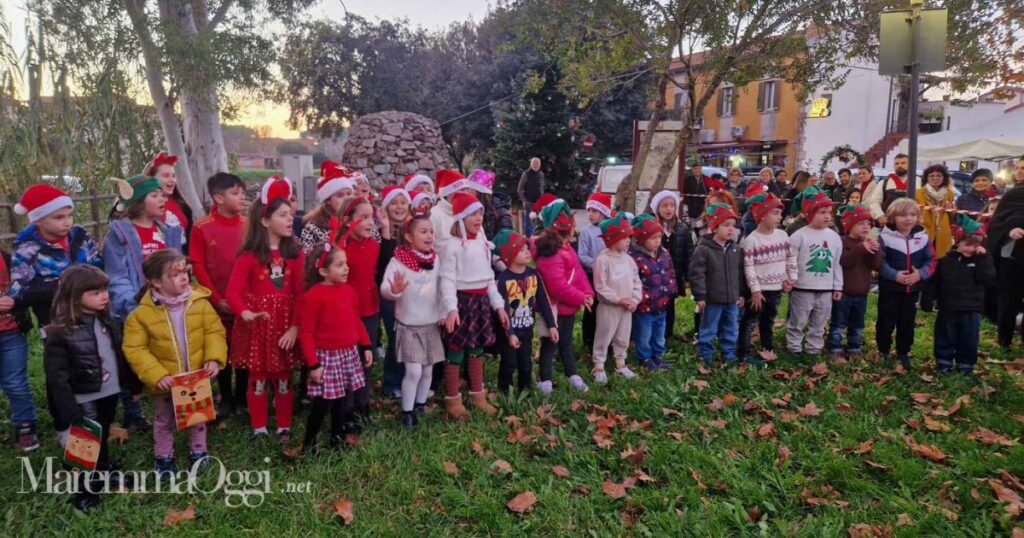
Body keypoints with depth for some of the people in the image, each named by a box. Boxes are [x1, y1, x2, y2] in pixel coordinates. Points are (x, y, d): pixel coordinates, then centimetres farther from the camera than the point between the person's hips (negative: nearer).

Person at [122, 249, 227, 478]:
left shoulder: (199, 302, -13)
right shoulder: (143, 313, -18)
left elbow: (214, 331, -8)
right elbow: (134, 349, -15)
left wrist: (214, 358, -21)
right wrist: (156, 375, -23)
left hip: (197, 377, 2)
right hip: (165, 381, -1)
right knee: (164, 421, 21)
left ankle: (198, 452, 43)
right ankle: (164, 457, 43)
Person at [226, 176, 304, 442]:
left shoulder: (295, 253, 0)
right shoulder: (249, 256, -8)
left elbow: (300, 293, -4)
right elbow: (233, 291, -12)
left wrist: (295, 326, -12)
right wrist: (244, 313, -30)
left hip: (286, 324, 2)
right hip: (257, 325, -2)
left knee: (283, 378, 12)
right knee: (258, 378, 11)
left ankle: (284, 428, 25)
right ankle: (259, 428, 26)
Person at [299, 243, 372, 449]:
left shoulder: (349, 291, 5)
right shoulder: (314, 295, -16)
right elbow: (305, 332, -14)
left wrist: (366, 346, 10)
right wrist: (313, 364, -16)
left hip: (350, 354, 6)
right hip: (327, 356, -6)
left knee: (343, 400, 16)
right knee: (323, 403, 0)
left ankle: (338, 438, 32)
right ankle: (309, 442, 19)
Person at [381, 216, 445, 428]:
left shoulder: (436, 259, 1)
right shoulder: (398, 260, -14)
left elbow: (443, 286, 12)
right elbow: (384, 288, -23)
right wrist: (394, 290, -43)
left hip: (431, 325, 5)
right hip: (408, 326, -5)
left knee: (428, 370, 11)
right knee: (413, 371, -9)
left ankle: (420, 407, 29)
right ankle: (407, 413, 6)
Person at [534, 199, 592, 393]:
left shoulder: (566, 248, 8)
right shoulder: (550, 254, -26)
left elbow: (579, 273, 8)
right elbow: (558, 286, -30)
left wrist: (588, 293, -5)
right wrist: (580, 298, -19)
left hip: (568, 306, 10)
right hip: (555, 307, -10)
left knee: (566, 342, 21)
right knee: (550, 343, 3)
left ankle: (572, 375, 35)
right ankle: (545, 380, 15)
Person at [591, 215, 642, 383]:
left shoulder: (628, 259, 5)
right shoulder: (603, 259, -16)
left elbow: (636, 281, 8)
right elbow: (600, 286, -18)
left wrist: (635, 300, -5)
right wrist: (619, 299, -18)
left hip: (627, 307, 6)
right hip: (608, 306, -6)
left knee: (623, 338, 17)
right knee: (604, 338, 3)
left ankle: (620, 364, 31)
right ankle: (599, 367, 14)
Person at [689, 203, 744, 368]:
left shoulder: (736, 249, 5)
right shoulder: (703, 249, -15)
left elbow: (740, 273, 13)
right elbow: (696, 273, -15)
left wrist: (741, 294, 12)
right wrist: (700, 296, -15)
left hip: (732, 299, 6)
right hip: (712, 300, -6)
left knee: (731, 330, 16)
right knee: (708, 330, 6)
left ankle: (730, 355, 29)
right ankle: (705, 356, 18)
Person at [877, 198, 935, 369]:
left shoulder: (923, 237, 2)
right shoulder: (885, 237, -11)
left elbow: (931, 261, 4)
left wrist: (920, 274, -13)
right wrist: (895, 275, -23)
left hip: (913, 289, 4)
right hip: (889, 288, -4)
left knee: (907, 322, 13)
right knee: (886, 321, 5)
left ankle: (903, 353, 27)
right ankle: (884, 351, 22)